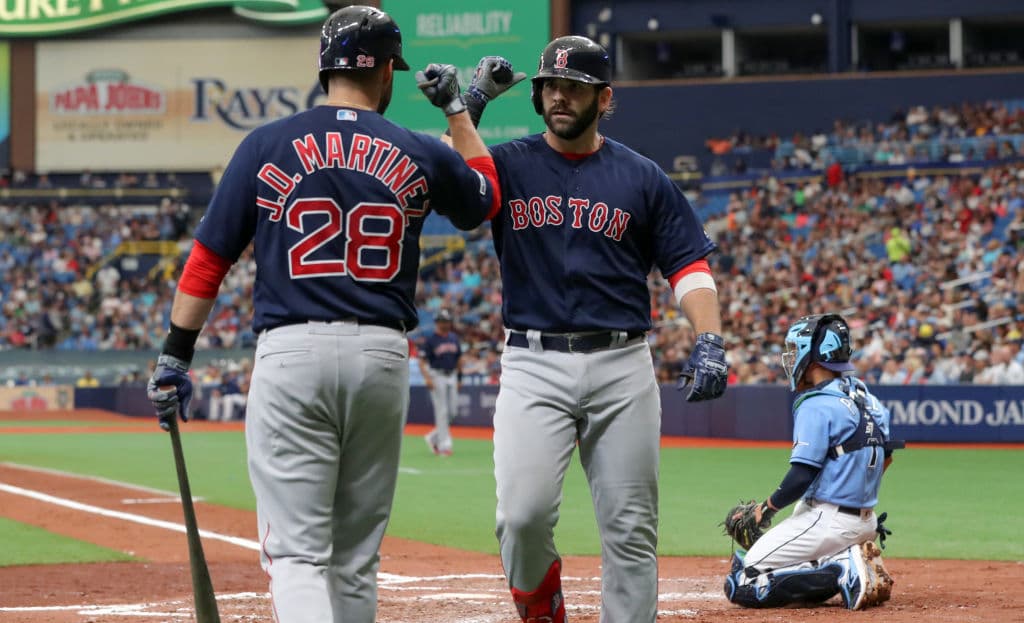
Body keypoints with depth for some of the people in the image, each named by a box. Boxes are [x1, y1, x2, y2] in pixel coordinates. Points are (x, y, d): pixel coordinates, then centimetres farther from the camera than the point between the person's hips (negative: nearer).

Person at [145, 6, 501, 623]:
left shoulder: (267, 146, 1)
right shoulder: (419, 155, 5)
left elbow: (209, 259, 1)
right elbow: (485, 196, 27)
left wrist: (175, 358, 8)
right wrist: (457, 107, 35)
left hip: (291, 352, -2)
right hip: (383, 357, 2)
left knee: (296, 552, -6)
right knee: (357, 554, 14)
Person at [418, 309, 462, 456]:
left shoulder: (454, 338, 12)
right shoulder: (430, 340, -6)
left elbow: (459, 359, 20)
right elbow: (422, 361, -10)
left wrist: (459, 377, 17)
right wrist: (427, 378, -23)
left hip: (452, 377, 6)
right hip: (437, 377, -6)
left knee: (453, 411, 5)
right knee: (442, 411, -8)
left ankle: (434, 437, 21)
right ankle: (444, 444, -5)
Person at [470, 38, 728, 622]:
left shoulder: (643, 178, 9)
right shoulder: (509, 167, 7)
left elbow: (689, 265, 6)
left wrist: (710, 341, -9)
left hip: (623, 366, 1)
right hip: (534, 364, -1)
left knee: (631, 528, 1)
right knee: (524, 513, -15)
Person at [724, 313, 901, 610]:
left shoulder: (816, 405, -15)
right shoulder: (865, 395, 11)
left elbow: (801, 476, -19)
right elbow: (885, 457, 21)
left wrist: (767, 508, -4)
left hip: (826, 519, -9)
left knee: (742, 585, -9)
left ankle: (842, 571, -17)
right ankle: (852, 561, 2)